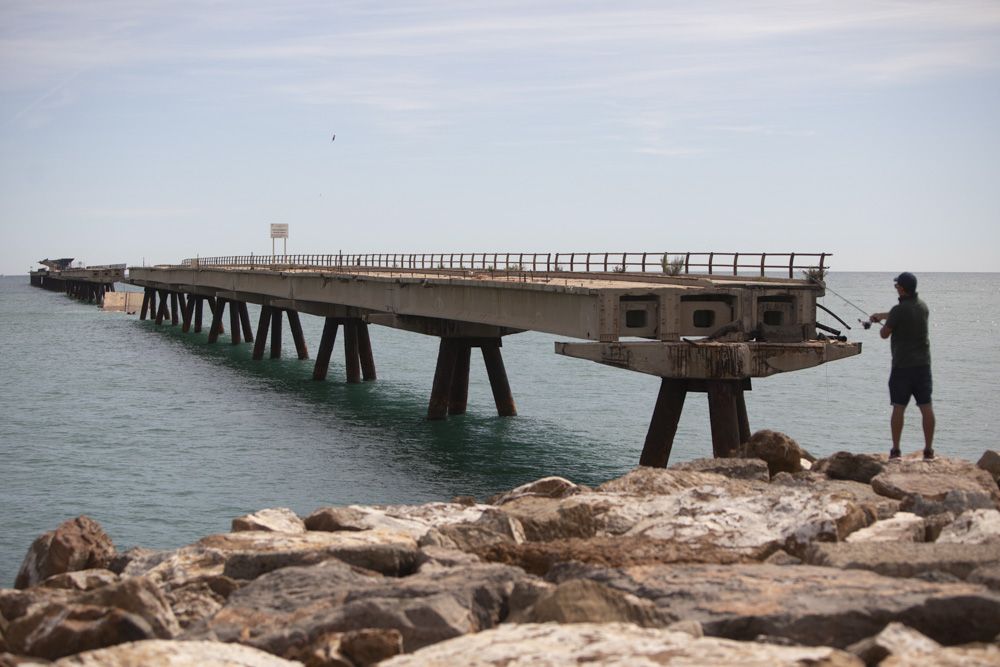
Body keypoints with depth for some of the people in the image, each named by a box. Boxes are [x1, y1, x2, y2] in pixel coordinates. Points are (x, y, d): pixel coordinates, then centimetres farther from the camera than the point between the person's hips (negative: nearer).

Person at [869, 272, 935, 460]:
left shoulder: (899, 310, -15)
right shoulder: (923, 307, 6)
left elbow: (884, 334, -5)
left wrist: (884, 322, 16)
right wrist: (883, 315, 36)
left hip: (902, 366, -5)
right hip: (923, 364, 5)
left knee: (898, 407, 1)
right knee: (926, 407, 4)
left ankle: (895, 450, 3)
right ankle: (929, 450, 5)